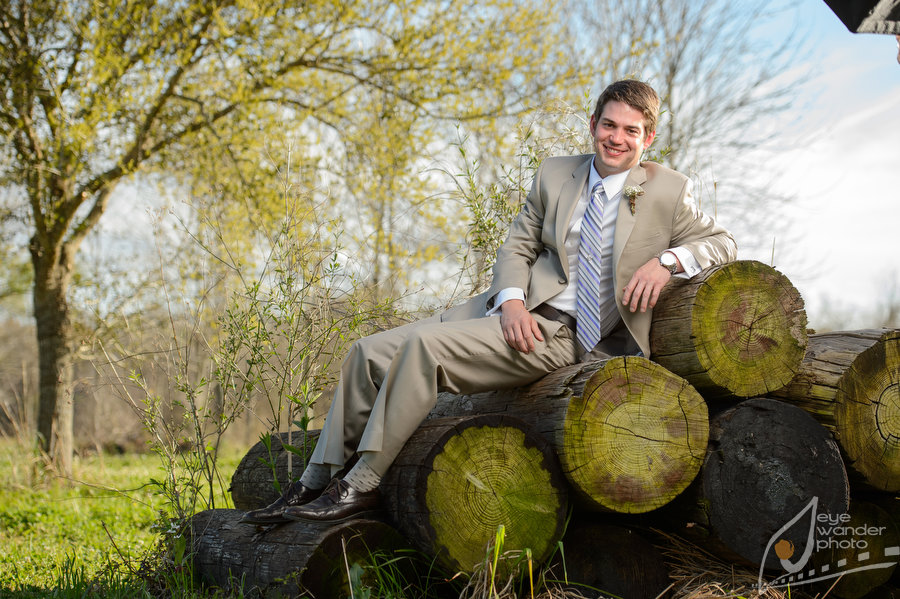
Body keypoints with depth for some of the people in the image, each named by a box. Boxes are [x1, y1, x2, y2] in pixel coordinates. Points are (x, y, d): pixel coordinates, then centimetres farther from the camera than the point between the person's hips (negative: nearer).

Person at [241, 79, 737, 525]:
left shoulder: (667, 190, 2)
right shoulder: (554, 174, 14)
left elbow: (722, 243, 6)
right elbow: (517, 245, 15)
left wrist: (666, 260, -15)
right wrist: (511, 300, -6)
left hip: (565, 334, -6)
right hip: (516, 310, 6)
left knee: (425, 346, -28)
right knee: (370, 353, -7)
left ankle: (361, 488, -19)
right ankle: (313, 485, 1)